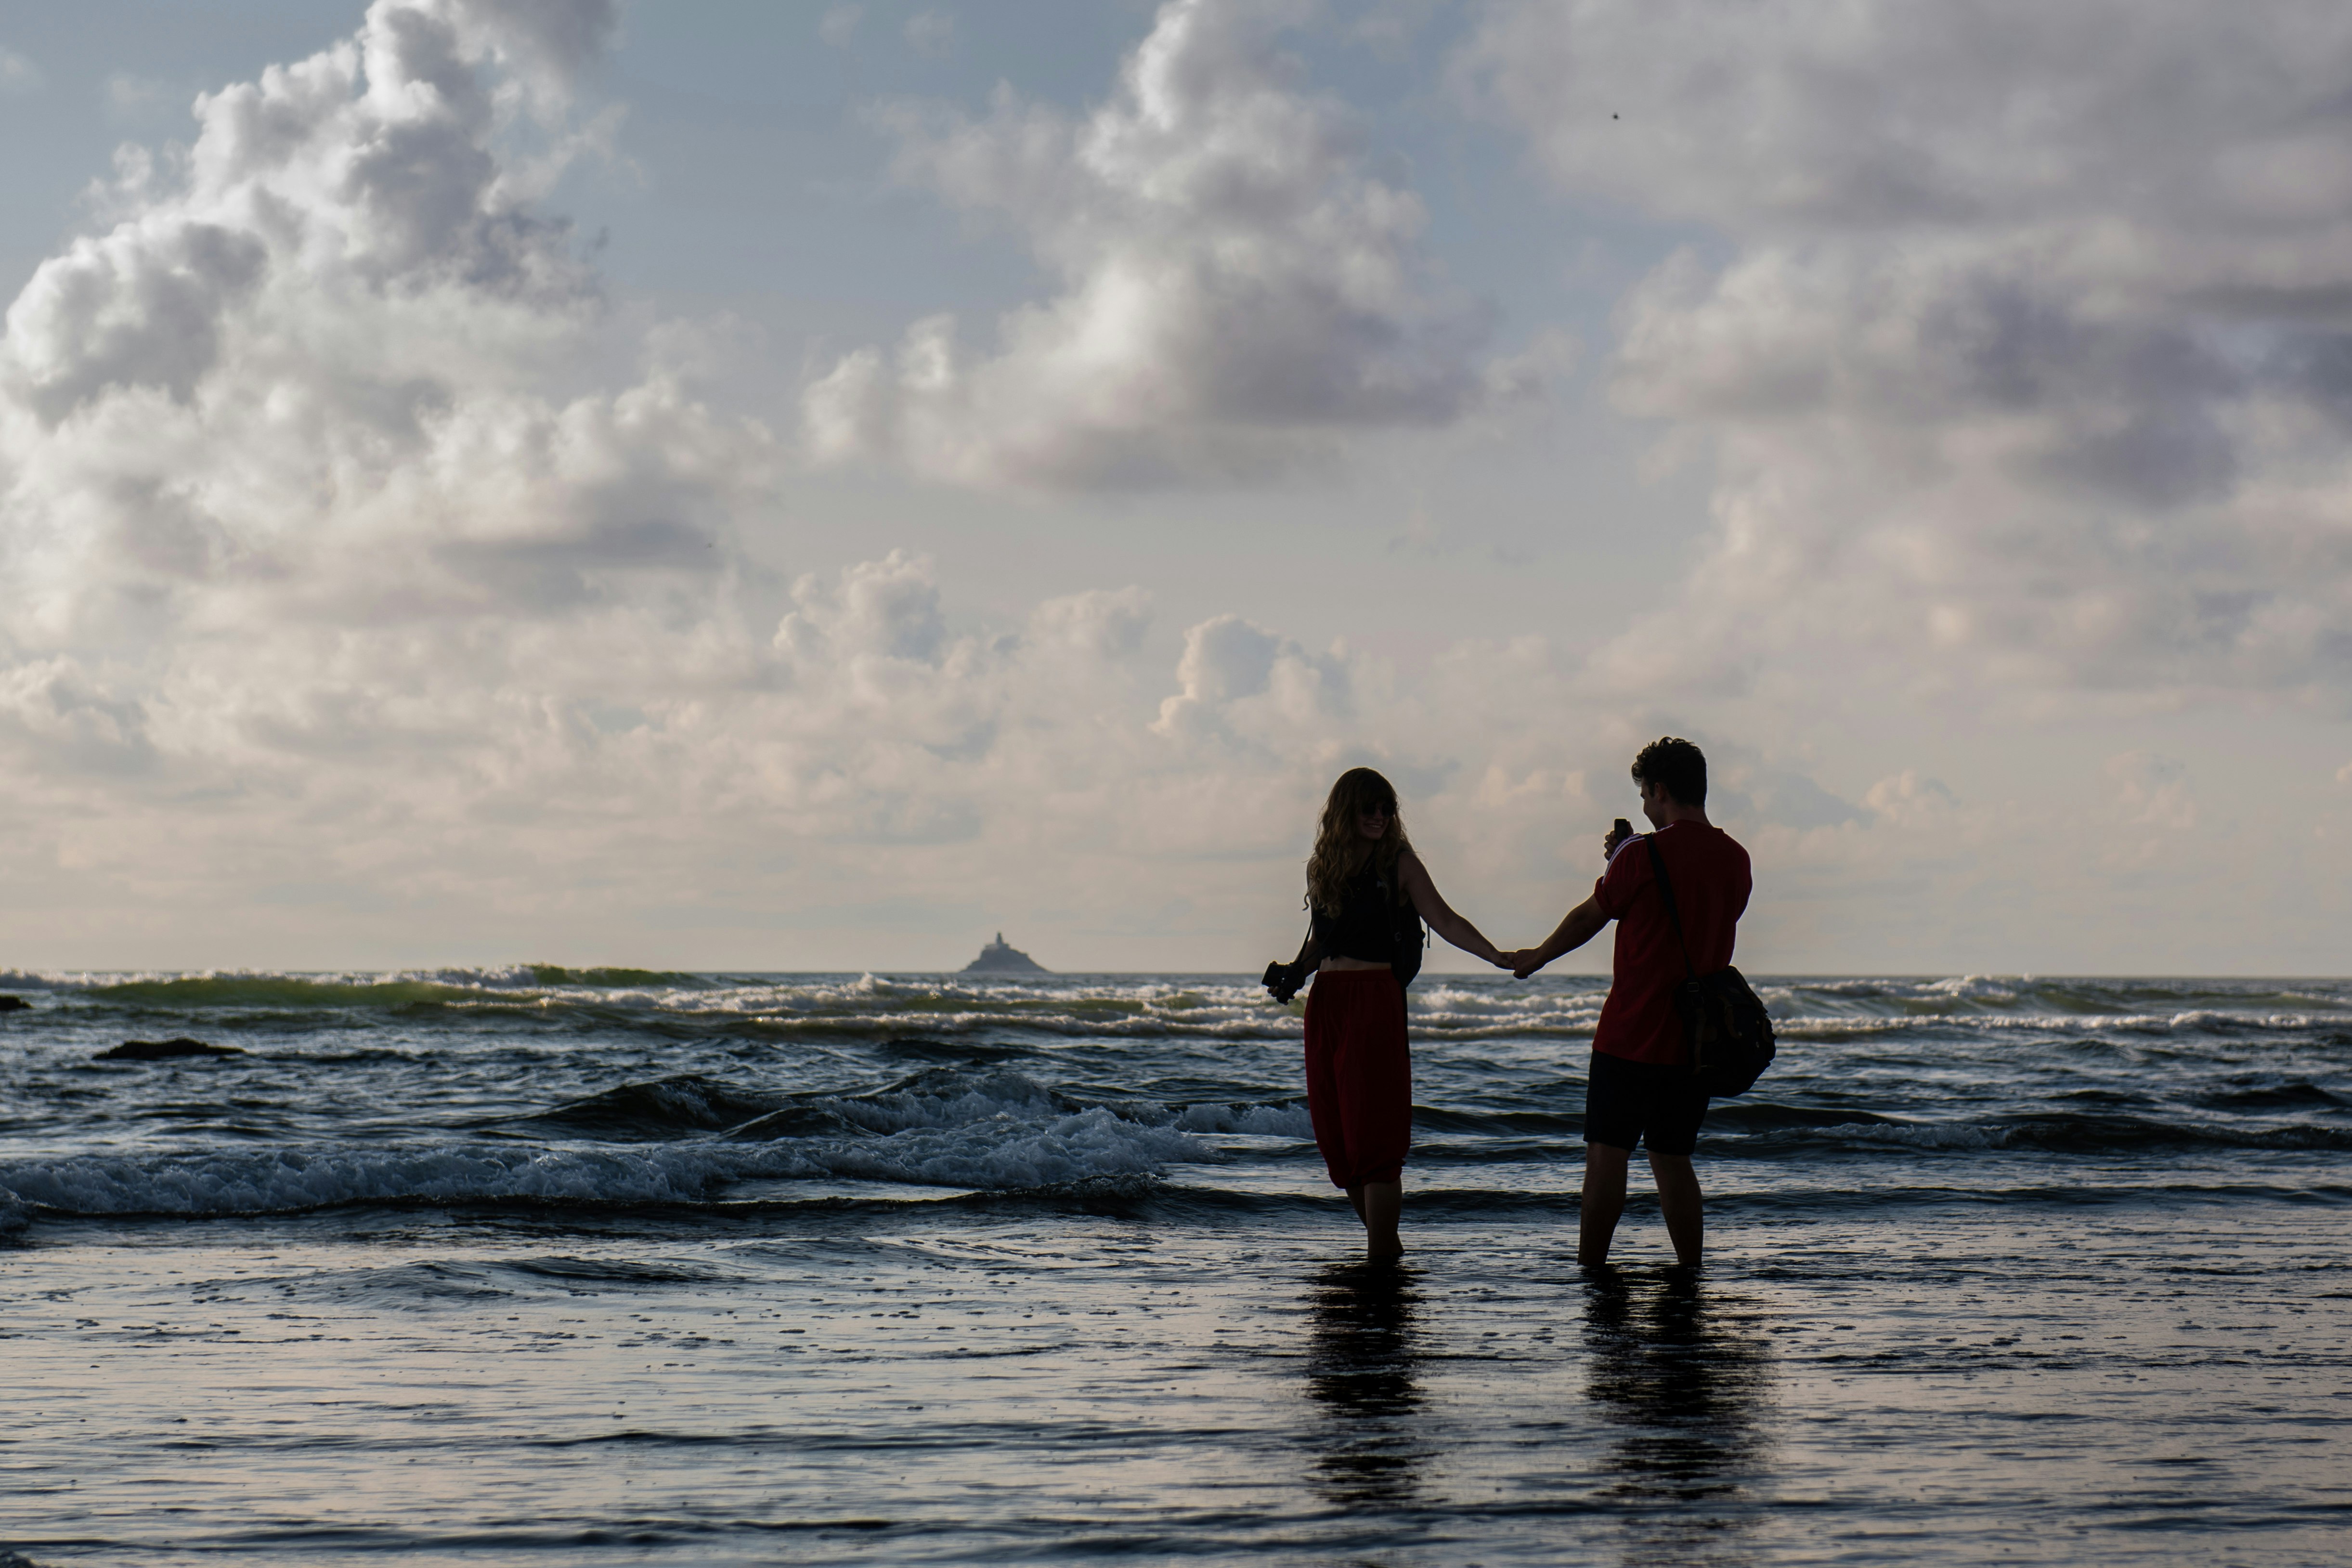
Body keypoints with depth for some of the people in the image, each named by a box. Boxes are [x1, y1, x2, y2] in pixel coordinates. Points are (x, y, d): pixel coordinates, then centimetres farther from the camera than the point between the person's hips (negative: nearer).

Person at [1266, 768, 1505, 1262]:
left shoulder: (1398, 861, 1)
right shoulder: (1323, 865, 13)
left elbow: (1444, 921, -5)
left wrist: (1497, 956, -17)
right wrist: (1293, 972, 3)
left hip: (1376, 1000, -5)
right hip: (1326, 1001, 5)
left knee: (1374, 1133, -8)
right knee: (1335, 1133, 4)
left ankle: (1381, 1254, -6)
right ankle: (1383, 1243, 16)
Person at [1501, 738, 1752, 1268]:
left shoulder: (1644, 855, -12)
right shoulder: (1736, 860, 6)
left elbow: (1590, 917, 2)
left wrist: (1534, 959, 19)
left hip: (1631, 1035, -6)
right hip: (1697, 1041, 6)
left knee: (1606, 1155, 1)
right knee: (1673, 1161, 13)